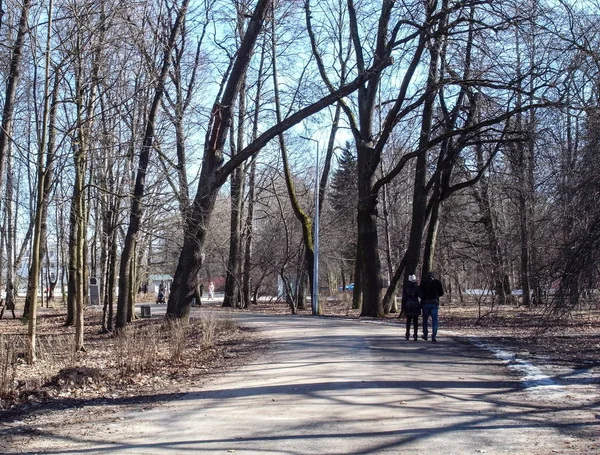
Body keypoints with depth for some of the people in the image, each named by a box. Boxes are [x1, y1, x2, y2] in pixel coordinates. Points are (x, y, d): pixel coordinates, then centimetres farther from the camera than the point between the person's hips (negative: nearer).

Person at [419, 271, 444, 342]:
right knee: (434, 320, 1)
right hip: (435, 303, 0)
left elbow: (420, 293, -3)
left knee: (425, 319, 16)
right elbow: (441, 293, 8)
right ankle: (434, 337, -7)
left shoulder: (423, 282, 3)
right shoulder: (437, 282, 4)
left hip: (425, 302, 1)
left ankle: (425, 335, 23)